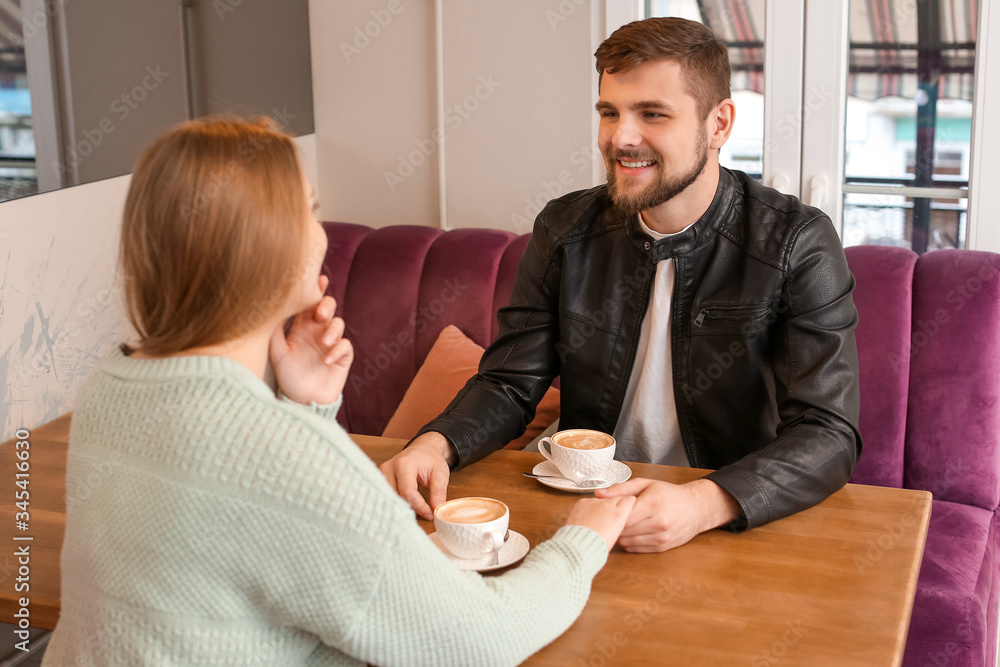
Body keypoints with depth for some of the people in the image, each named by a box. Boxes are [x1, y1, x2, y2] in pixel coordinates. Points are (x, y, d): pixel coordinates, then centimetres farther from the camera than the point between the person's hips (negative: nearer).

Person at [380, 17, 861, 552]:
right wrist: (436, 443, -17)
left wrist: (706, 503, -36)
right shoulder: (565, 232, 2)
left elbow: (829, 435, -18)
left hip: (739, 528, -4)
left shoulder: (798, 246, -11)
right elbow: (509, 384, 6)